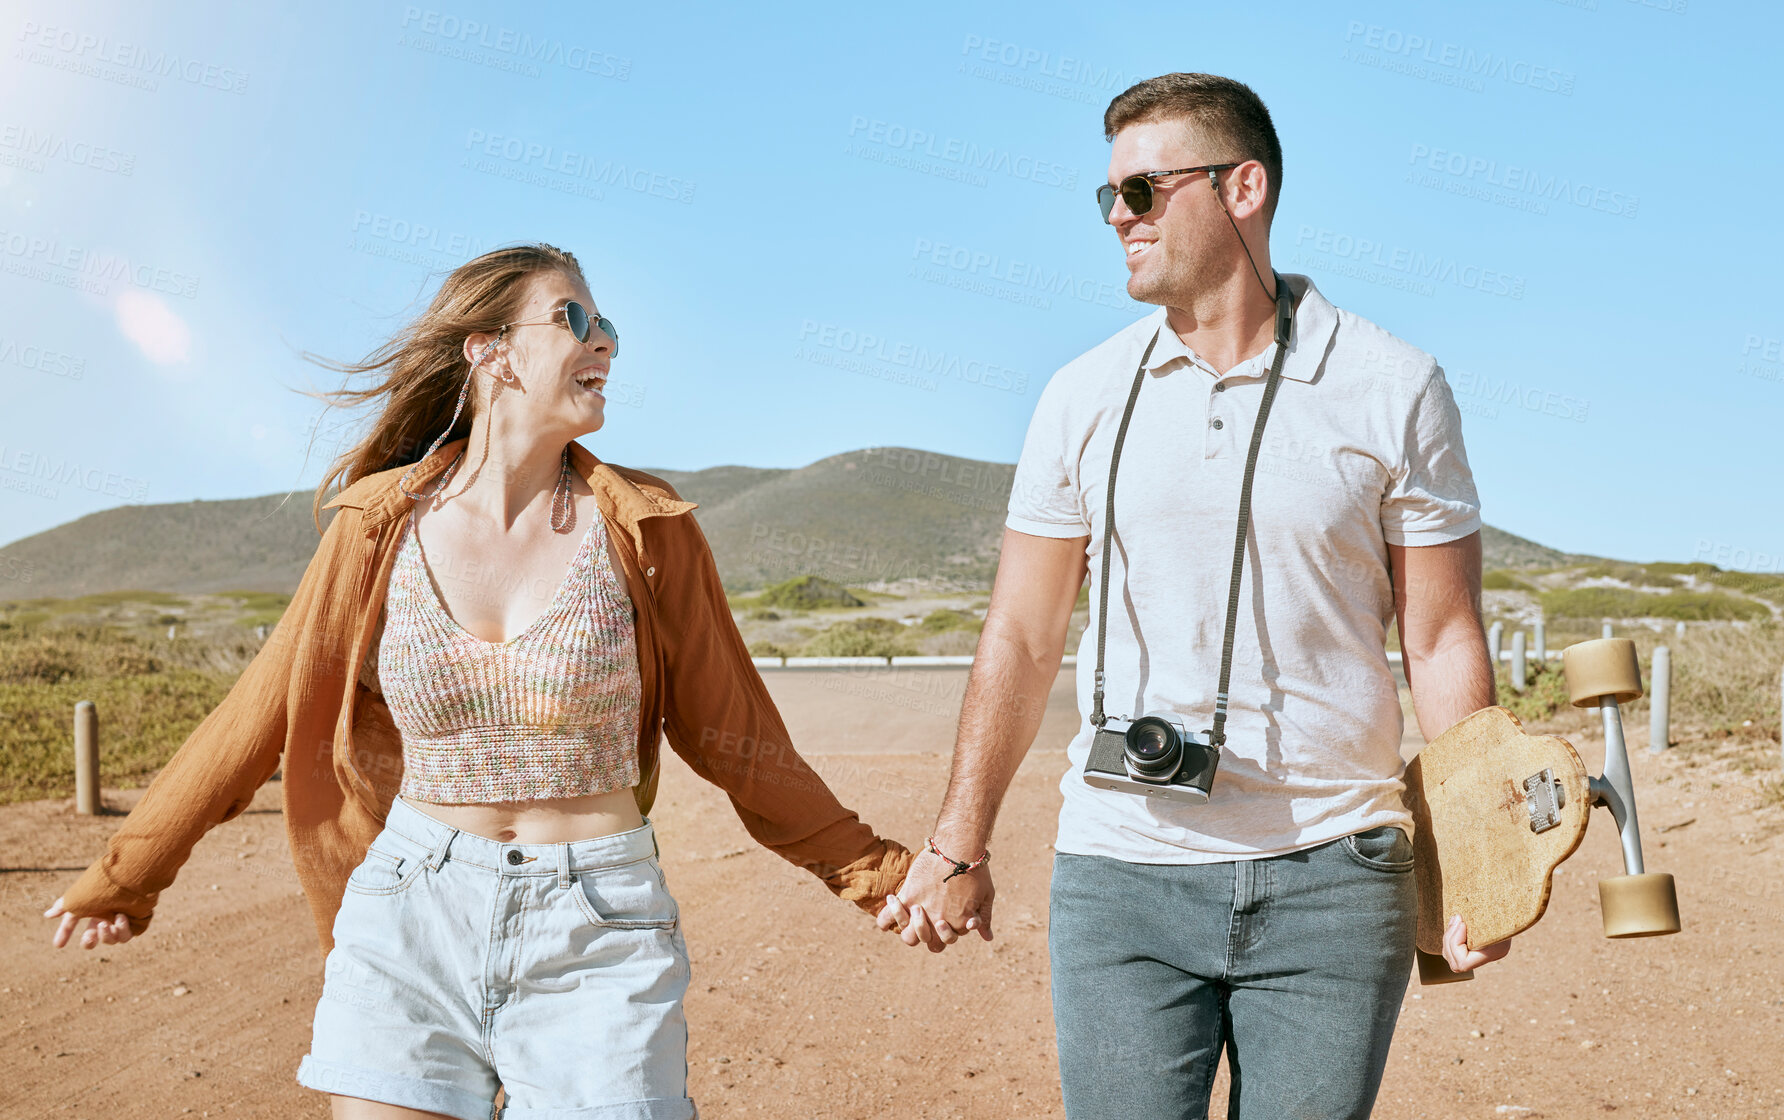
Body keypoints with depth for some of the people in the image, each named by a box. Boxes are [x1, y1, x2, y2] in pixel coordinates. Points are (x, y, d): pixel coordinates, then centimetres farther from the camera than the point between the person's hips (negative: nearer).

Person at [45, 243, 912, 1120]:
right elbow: (264, 712, 8)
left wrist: (875, 874, 5)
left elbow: (730, 734, 5)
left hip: (597, 930, -1)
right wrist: (125, 875, 16)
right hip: (409, 920, 1)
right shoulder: (383, 524, -1)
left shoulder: (643, 528, -3)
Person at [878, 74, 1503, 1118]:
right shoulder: (1085, 396, 5)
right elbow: (1021, 641, 8)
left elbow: (1443, 641, 1)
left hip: (1331, 879, -1)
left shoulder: (1394, 387, 0)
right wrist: (959, 847, 9)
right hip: (1120, 876, 1)